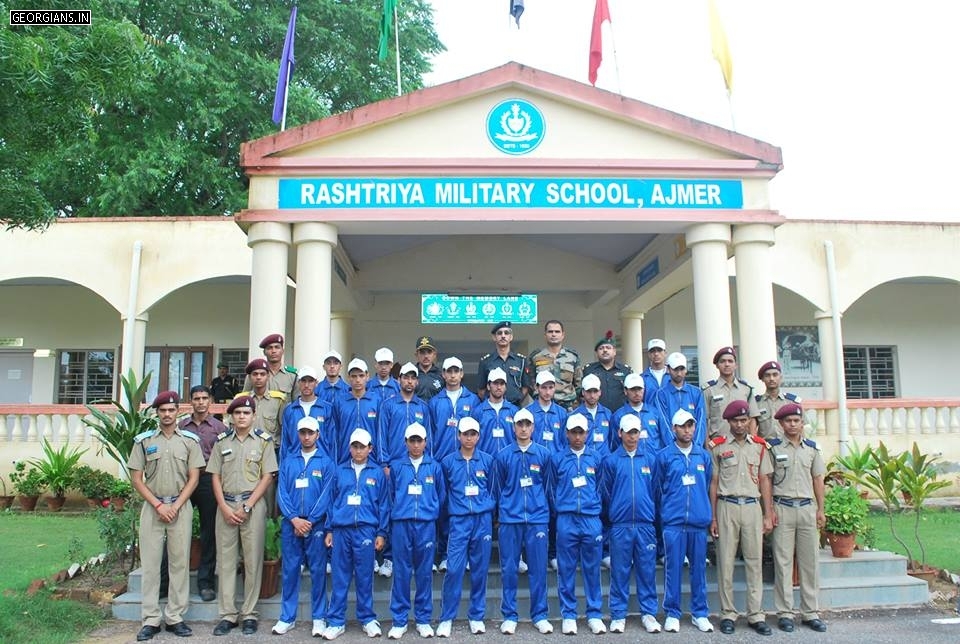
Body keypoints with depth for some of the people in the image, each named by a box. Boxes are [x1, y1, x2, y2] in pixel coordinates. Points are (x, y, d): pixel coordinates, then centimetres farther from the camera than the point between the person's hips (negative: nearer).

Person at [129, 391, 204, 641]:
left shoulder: (190, 440, 4)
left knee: (180, 562, 2)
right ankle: (150, 620, 9)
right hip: (152, 506, 0)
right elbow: (136, 478, 2)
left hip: (181, 506, 0)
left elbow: (193, 478, 2)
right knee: (150, 564, 2)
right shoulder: (144, 440, 4)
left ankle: (175, 617, 10)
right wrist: (158, 505, -7)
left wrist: (175, 506, -8)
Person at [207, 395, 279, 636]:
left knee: (252, 560, 1)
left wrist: (247, 506, -9)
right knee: (226, 560, 5)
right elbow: (216, 477, 8)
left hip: (253, 504, -2)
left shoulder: (264, 440, 2)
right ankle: (228, 614, 13)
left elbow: (267, 476, -2)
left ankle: (249, 614, 9)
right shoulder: (222, 441, 10)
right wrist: (224, 507, -4)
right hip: (226, 505, 3)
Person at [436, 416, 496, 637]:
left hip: (482, 520, 1)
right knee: (454, 569, -6)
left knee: (479, 570, 7)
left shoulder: (487, 460, 4)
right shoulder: (448, 461, 2)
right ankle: (446, 618, 6)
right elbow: (444, 491, 13)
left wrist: (487, 509, 12)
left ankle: (477, 616, 19)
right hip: (459, 521, -1)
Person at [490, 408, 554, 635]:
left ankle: (540, 615, 16)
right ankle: (509, 616, 14)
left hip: (537, 518, 0)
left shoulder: (544, 454, 3)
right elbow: (498, 489, 11)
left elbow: (547, 486, 12)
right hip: (509, 520, 0)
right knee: (509, 569, 4)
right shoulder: (503, 455, 2)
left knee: (538, 569, 4)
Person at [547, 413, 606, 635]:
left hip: (592, 520, 1)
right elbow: (551, 491, 12)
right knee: (566, 569, 4)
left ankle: (595, 614, 15)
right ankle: (568, 615, 13)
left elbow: (600, 489, 15)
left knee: (592, 569, 5)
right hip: (566, 521, -1)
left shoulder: (595, 458, 8)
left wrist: (595, 509, 10)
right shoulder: (557, 459, 5)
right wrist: (560, 511, 10)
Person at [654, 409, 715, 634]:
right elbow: (657, 489, 7)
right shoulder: (664, 456, 0)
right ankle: (672, 613, 13)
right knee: (673, 569, 3)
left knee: (699, 569, 9)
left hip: (699, 522, 2)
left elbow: (708, 487, 16)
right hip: (673, 522, -2)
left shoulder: (704, 455, 8)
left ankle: (700, 613, 21)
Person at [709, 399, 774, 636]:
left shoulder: (759, 446, 9)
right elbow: (713, 483, 2)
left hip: (752, 507, 2)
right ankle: (728, 614, 10)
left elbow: (764, 481, 10)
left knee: (754, 562, 5)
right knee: (725, 562, 2)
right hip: (727, 507, -2)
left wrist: (768, 515, 5)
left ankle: (756, 615, 12)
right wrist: (712, 517, -1)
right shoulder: (718, 446, 2)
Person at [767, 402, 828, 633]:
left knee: (810, 561, 7)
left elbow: (817, 479, 12)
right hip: (783, 508, -3)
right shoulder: (773, 447, -1)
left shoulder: (812, 447, 10)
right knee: (783, 562, 1)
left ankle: (810, 613, 17)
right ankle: (784, 613, 9)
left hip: (807, 508, 3)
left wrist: (820, 509, 8)